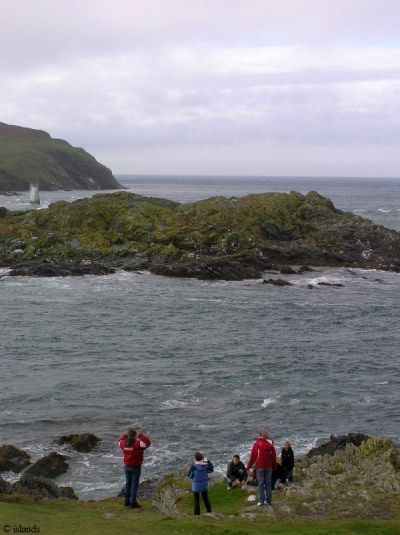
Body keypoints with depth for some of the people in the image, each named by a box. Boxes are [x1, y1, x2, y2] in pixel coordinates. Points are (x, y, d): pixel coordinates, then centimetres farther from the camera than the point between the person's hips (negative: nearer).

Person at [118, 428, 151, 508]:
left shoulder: (124, 443, -4)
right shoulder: (138, 444, -20)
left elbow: (119, 442, 19)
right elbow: (148, 442, -20)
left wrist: (124, 435, 15)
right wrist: (141, 435, -15)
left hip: (127, 467, 5)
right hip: (136, 467, -5)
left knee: (128, 483, 16)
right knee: (134, 484, 1)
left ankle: (127, 501, 20)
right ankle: (133, 502, 2)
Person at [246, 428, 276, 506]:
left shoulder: (256, 444, -9)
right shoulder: (270, 444, 0)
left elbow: (253, 456, -7)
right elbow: (274, 456, 7)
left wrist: (248, 466, 2)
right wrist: (274, 466, 18)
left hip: (260, 466, -3)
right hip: (268, 466, 3)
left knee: (261, 483, 1)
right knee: (268, 483, 9)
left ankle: (261, 501, -1)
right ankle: (268, 500, 11)